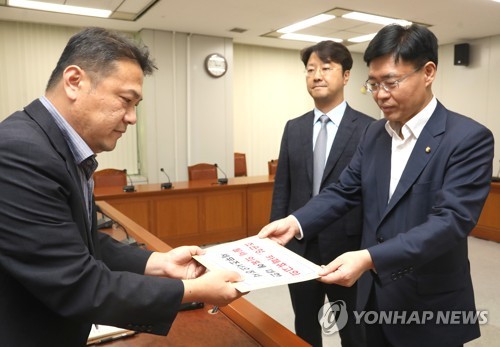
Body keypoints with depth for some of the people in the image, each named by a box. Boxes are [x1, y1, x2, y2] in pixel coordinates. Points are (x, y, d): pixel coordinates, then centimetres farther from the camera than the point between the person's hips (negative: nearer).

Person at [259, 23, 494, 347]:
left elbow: (451, 220, -25)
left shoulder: (470, 138, -16)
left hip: (430, 306, -5)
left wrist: (369, 258, -35)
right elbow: (344, 190, 3)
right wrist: (296, 222, -14)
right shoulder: (374, 133, 4)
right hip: (374, 294, 6)